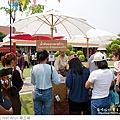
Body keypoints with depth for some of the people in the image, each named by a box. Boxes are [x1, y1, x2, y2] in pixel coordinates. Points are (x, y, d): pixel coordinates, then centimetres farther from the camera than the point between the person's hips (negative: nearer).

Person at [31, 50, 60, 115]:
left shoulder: (34, 68, -6)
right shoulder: (51, 68, -15)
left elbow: (33, 82, 5)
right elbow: (57, 82, -10)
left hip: (37, 93, 3)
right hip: (47, 93, -2)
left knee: (37, 113, 14)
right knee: (46, 113, 12)